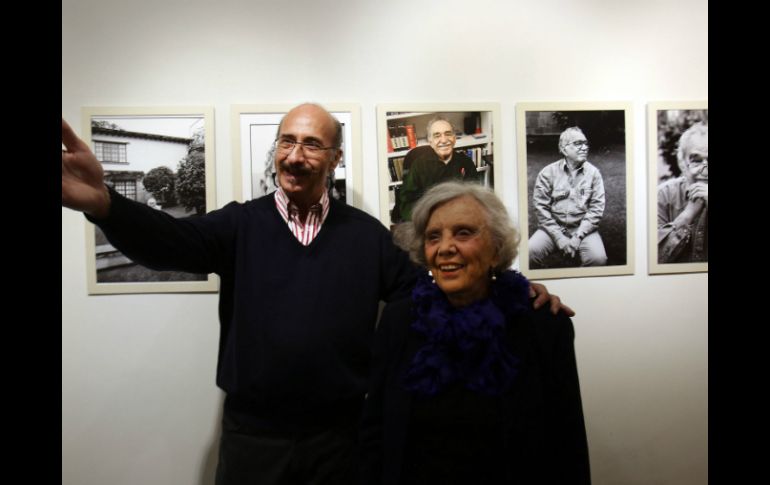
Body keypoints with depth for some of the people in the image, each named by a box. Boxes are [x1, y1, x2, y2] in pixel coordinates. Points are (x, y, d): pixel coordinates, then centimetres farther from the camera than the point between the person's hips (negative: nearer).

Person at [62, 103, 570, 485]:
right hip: (252, 432, 0)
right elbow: (170, 240, -19)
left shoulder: (366, 233, -1)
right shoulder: (240, 223, -3)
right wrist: (102, 201, -40)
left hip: (340, 432, 1)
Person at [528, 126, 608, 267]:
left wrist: (578, 237, -13)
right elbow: (540, 207, -5)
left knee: (598, 258, -25)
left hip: (583, 228, 1)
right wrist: (559, 237, -13)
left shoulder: (593, 173, 4)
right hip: (553, 228, -1)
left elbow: (596, 208, -2)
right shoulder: (548, 172, 0)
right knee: (530, 252, -26)